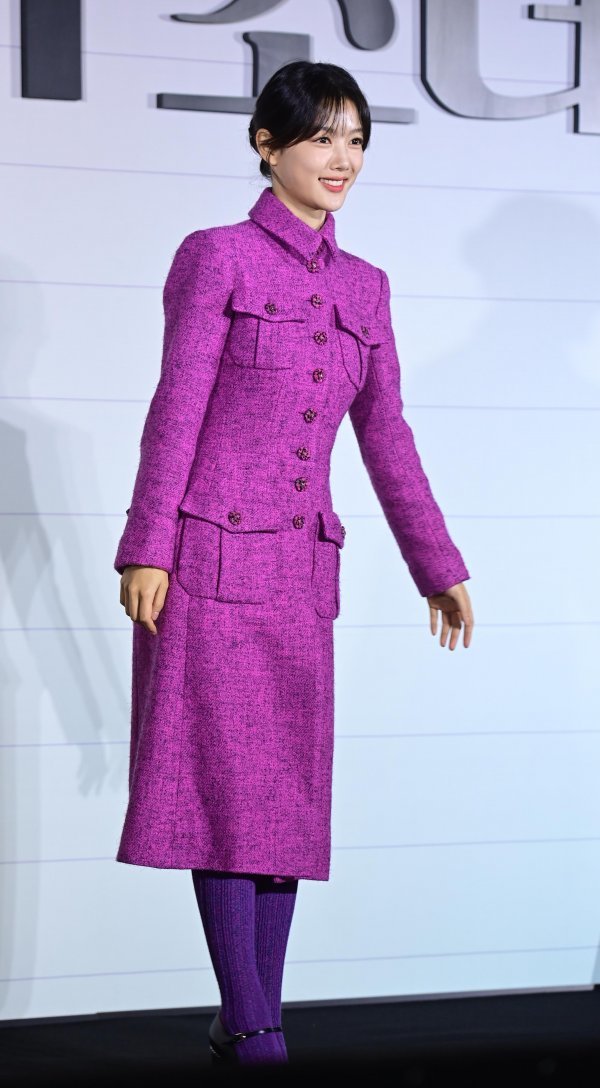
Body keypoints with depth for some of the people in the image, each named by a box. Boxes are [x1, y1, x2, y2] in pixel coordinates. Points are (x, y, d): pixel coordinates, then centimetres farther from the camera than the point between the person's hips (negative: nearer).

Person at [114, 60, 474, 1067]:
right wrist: (147, 549, -12)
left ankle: (254, 1017, 11)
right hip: (211, 557, -6)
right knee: (225, 782, -5)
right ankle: (250, 1024, -3)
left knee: (290, 791, 5)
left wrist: (439, 567, 18)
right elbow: (176, 409, -6)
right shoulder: (217, 257, -2)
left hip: (301, 568, 6)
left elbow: (386, 435, 17)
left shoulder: (363, 287, 13)